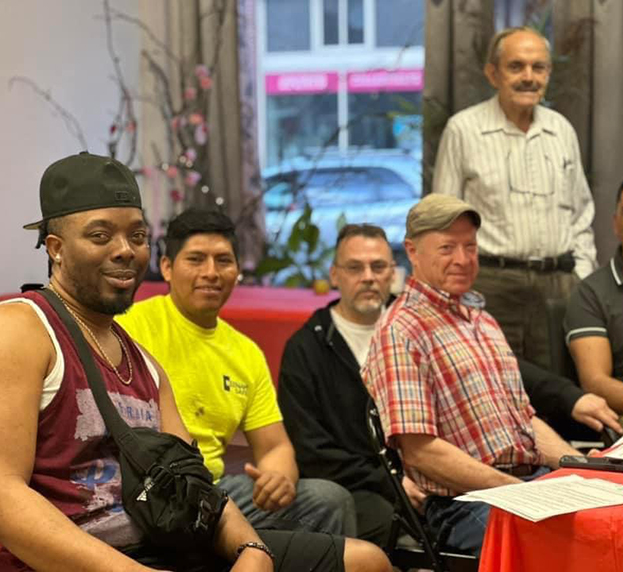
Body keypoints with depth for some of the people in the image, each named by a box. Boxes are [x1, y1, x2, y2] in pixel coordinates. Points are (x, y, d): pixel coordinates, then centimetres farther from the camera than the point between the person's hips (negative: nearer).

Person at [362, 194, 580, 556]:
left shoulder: (482, 319, 22)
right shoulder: (400, 334, -7)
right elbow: (420, 451, -14)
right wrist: (517, 490, -17)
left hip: (534, 480, 9)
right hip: (466, 504, -8)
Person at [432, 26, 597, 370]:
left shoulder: (563, 131, 12)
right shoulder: (463, 129, -1)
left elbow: (582, 213, 19)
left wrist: (582, 275, 10)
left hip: (558, 285, 4)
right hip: (490, 284, -4)